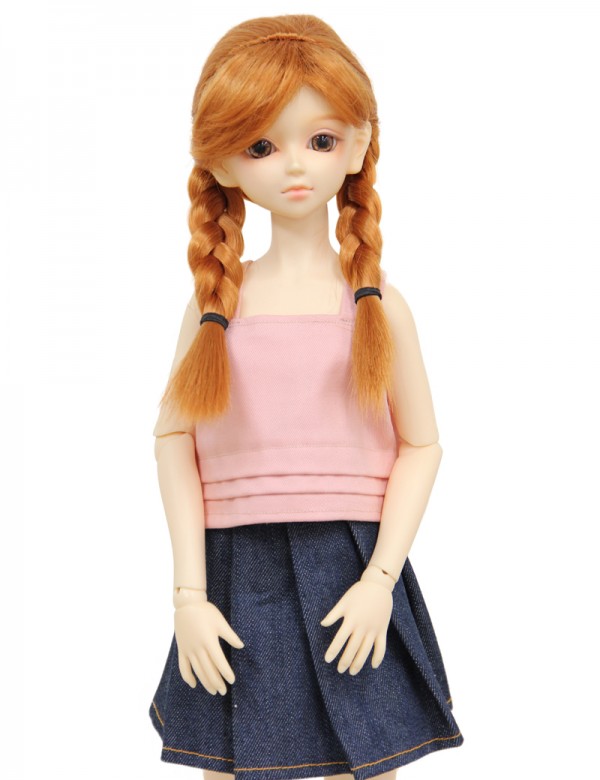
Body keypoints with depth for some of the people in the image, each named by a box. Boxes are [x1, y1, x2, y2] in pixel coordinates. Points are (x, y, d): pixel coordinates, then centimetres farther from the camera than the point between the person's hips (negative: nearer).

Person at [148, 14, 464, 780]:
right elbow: (174, 438, 1)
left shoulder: (378, 306, -1)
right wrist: (188, 594, -4)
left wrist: (380, 580, -9)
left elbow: (421, 444, 0)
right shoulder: (215, 305, 2)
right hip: (239, 583, 1)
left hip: (352, 582, -1)